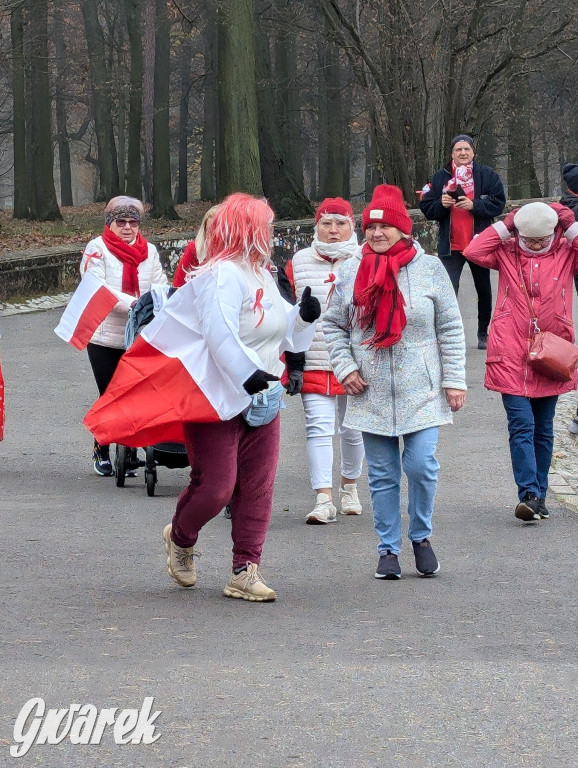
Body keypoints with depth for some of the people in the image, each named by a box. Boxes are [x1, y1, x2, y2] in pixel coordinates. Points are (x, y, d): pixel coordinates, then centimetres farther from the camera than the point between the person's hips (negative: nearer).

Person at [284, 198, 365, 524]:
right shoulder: (299, 264, 5)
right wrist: (293, 364, 1)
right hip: (314, 365, 0)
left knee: (352, 430, 11)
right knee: (319, 427, -9)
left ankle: (349, 487, 33)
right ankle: (324, 500, -11)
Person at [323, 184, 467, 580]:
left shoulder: (429, 268, -1)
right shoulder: (351, 272, 3)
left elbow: (450, 329, 1)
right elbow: (334, 325, 12)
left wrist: (454, 380, -2)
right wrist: (345, 368, -1)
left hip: (420, 394, -2)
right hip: (371, 395, 2)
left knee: (422, 467, -9)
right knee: (382, 475, 6)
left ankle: (422, 537, 14)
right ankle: (389, 549, 16)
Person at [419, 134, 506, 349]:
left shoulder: (486, 175, 1)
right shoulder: (441, 177, 4)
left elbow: (498, 203, -5)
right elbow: (426, 208, 7)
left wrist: (474, 205, -19)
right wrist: (441, 204, -14)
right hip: (450, 245, -1)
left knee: (484, 290, 14)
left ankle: (484, 334, 28)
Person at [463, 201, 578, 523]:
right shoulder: (507, 252, 3)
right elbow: (473, 252, -12)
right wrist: (505, 227, -8)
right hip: (511, 359, -2)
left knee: (543, 430, 10)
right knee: (522, 426, -11)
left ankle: (538, 497, 19)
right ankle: (530, 495, -15)